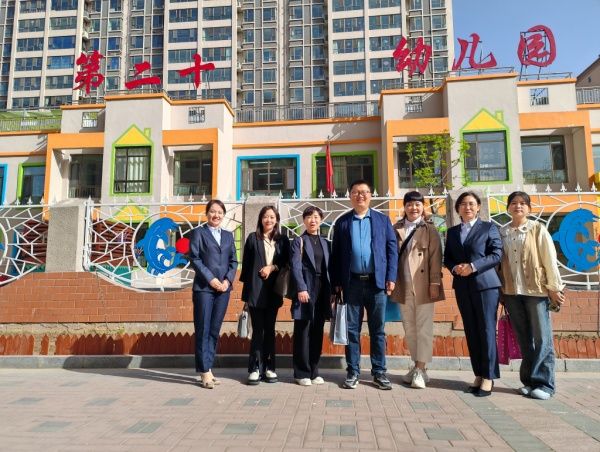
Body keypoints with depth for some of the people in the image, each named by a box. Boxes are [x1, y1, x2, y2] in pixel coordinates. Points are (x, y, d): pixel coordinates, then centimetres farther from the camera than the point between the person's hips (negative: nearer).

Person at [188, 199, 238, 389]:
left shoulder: (228, 235, 16)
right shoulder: (198, 233, 5)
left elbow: (233, 261, 12)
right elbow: (194, 259, -4)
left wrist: (228, 280, -4)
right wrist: (210, 279, -11)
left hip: (223, 288, 4)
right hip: (204, 287, -4)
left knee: (215, 330, 7)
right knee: (203, 330, -3)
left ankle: (207, 368, 15)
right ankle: (205, 372, 2)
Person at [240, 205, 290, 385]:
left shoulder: (283, 240, 10)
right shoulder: (253, 238, 5)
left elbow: (287, 262, 8)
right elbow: (246, 263, 4)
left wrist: (272, 267, -9)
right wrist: (246, 286, -1)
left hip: (273, 290, 2)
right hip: (255, 289, -2)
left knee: (270, 329, 7)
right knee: (258, 330, -1)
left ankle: (269, 367, 14)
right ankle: (255, 369, 6)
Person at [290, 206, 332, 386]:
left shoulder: (325, 243, 17)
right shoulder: (299, 241, 3)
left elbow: (329, 268, 14)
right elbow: (296, 267, -7)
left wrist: (331, 290, 7)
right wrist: (301, 289, -18)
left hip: (322, 291, 5)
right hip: (305, 290, -4)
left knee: (317, 333, 8)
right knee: (303, 332, 0)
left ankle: (314, 371, 18)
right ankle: (302, 373, 8)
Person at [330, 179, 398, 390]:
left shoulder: (383, 220, 8)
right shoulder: (342, 222, 8)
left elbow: (392, 249, 4)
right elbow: (335, 253, 6)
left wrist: (391, 278, -4)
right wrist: (336, 282, 0)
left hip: (377, 281, 0)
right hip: (352, 283, 0)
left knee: (378, 330, 7)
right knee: (352, 329, 6)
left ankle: (379, 372, 18)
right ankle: (353, 372, 17)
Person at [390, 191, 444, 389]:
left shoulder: (430, 230, 1)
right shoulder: (396, 229, 9)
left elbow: (435, 257, -5)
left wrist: (435, 283, -12)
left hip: (423, 285, -3)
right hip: (403, 287, 4)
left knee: (424, 328, 0)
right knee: (409, 329, 11)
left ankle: (421, 370, 5)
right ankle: (416, 365, 23)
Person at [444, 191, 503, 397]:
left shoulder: (489, 227, 4)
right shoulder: (452, 232, 16)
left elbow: (496, 254, -5)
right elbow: (447, 258, 14)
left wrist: (473, 266, -15)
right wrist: (455, 268, -7)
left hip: (485, 283, -4)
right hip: (462, 286, 4)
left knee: (486, 330, -3)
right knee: (471, 331, 6)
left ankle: (488, 377, 4)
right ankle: (478, 374, 13)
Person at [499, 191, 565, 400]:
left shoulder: (538, 229, 0)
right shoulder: (502, 232, 7)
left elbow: (550, 259, -2)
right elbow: (499, 261, 6)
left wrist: (554, 288, -5)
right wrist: (500, 289, 3)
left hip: (536, 290, -3)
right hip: (512, 292, 3)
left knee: (542, 338, 1)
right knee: (523, 338, 10)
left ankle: (543, 383, 9)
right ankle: (529, 380, 20)